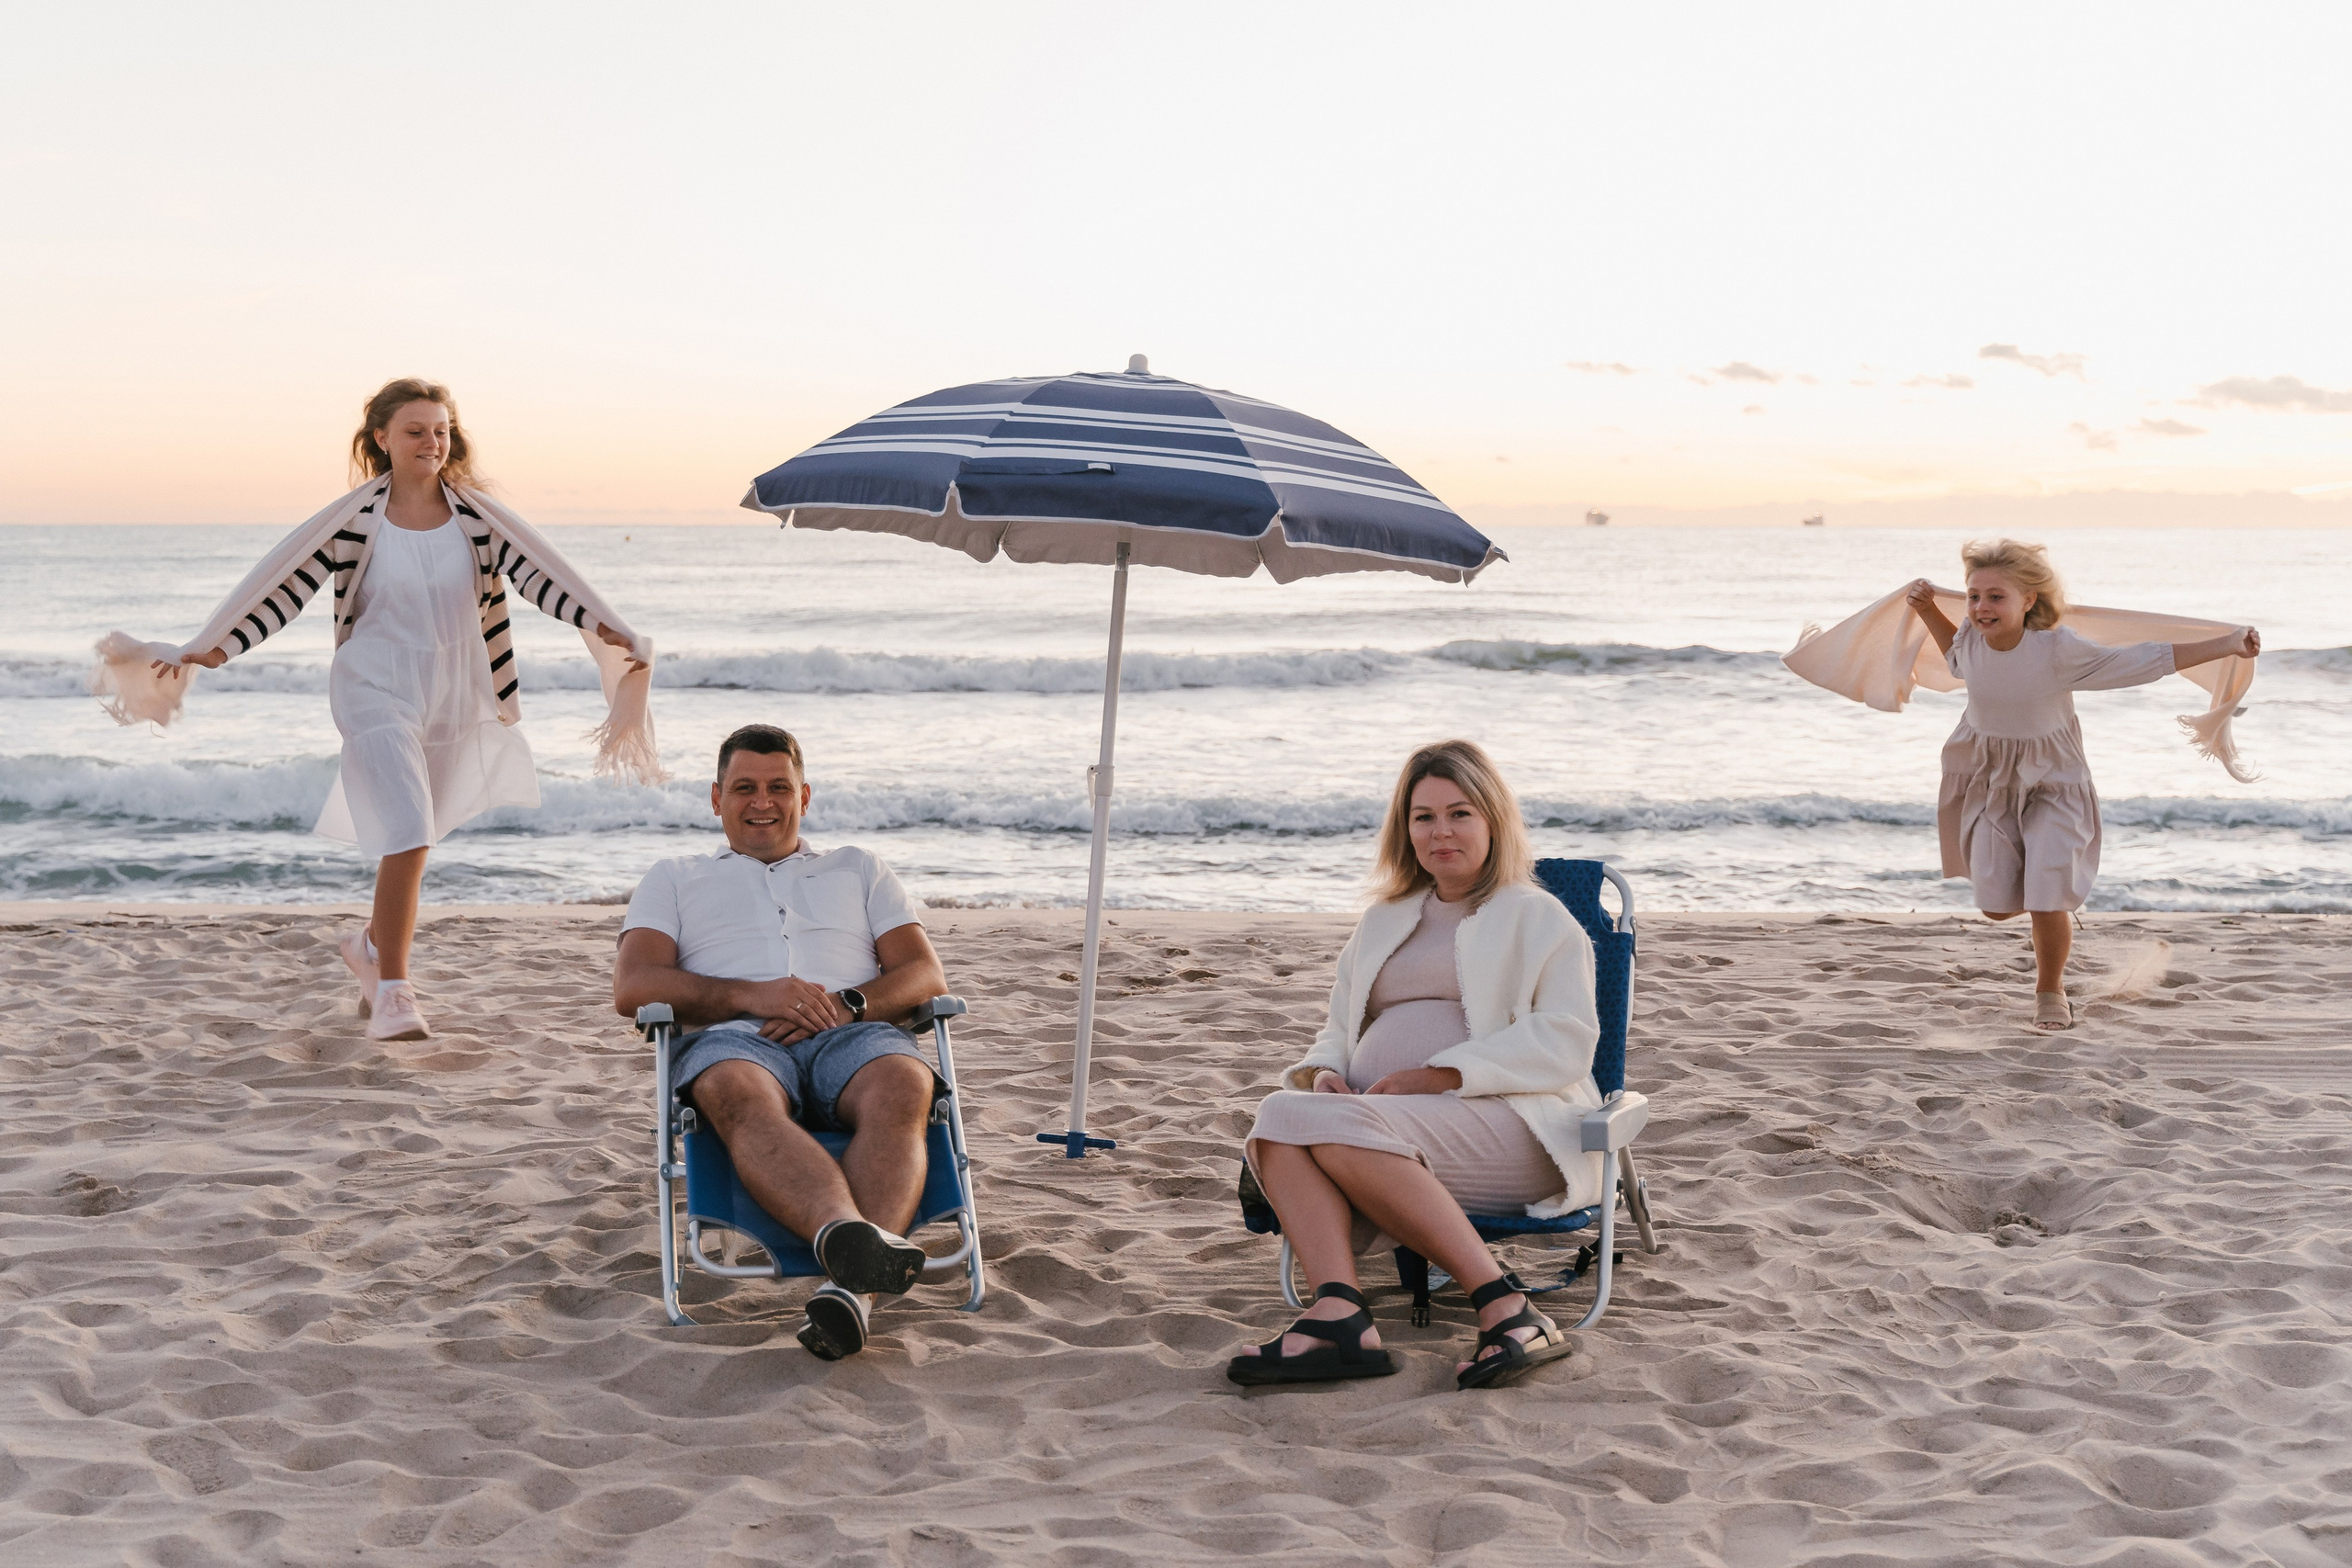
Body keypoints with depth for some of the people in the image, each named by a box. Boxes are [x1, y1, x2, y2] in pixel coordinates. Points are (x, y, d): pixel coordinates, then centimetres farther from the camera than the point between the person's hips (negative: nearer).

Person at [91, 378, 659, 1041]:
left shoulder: (475, 514, -1)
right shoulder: (354, 519, -7)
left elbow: (538, 574, -8)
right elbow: (284, 587, -6)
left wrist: (609, 629, -20)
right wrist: (207, 651, -9)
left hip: (457, 693, 4)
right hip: (378, 692, -4)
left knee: (413, 838, 15)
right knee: (407, 836, -17)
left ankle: (370, 944, 41)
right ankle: (392, 991, -10)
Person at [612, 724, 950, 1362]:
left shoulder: (857, 868, 33)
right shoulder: (675, 878, 30)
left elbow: (925, 974, 19)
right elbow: (633, 988, 11)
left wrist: (849, 1004, -5)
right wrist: (753, 995, -6)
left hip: (853, 1034, 1)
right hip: (733, 1038, -1)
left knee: (903, 1089, -38)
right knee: (742, 1095, -41)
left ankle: (852, 1288, -58)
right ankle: (853, 1240, -66)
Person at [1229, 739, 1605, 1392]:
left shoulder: (1537, 918, 13)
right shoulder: (1382, 922, 30)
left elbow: (1567, 1041, -2)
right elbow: (1339, 1029, 29)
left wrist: (1441, 1075, -13)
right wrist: (1325, 1074, 2)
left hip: (1507, 1125, -5)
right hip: (1378, 1126, 5)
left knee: (1336, 1126, -33)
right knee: (1279, 1117, -27)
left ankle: (1502, 1305, -36)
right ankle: (1338, 1315, -44)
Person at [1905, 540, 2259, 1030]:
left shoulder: (2058, 651, -25)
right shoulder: (1971, 640, -12)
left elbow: (2147, 659, -20)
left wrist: (2228, 644, -25)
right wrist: (1928, 611, 3)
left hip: (2051, 783, -4)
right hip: (1991, 783, 4)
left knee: (2048, 903, -11)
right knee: (1996, 905, 4)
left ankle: (2050, 991, 19)